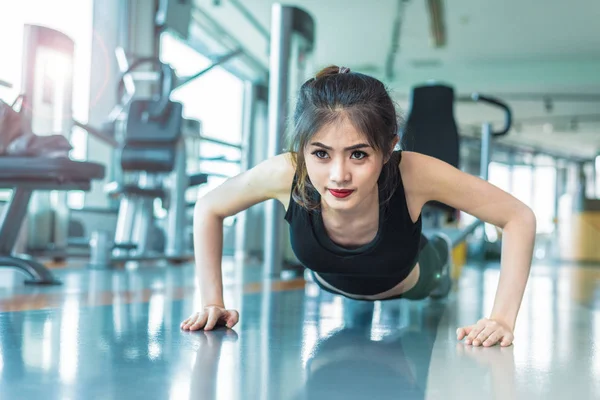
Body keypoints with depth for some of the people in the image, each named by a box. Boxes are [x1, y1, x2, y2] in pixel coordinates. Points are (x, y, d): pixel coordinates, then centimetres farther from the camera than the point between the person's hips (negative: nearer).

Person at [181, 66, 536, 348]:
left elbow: (520, 217, -34)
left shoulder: (412, 173, -45)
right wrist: (213, 302, -24)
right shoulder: (285, 173, -41)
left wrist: (503, 318, -40)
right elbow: (208, 210, -21)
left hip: (408, 282, 0)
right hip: (329, 283, 1)